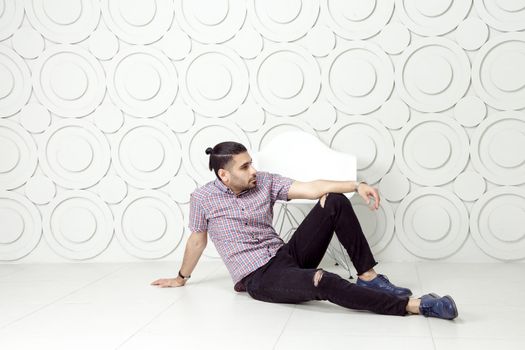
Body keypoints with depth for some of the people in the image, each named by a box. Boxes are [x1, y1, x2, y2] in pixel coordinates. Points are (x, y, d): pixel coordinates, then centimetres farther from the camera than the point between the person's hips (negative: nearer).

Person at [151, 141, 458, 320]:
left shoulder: (264, 182, 4)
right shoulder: (203, 198, -4)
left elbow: (311, 188, -5)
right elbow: (197, 241, 11)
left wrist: (357, 185, -17)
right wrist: (181, 278, 24)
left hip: (287, 255, 5)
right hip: (260, 278, -5)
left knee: (335, 202, -13)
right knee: (321, 281, -37)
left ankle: (368, 277, -8)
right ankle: (412, 306, -36)